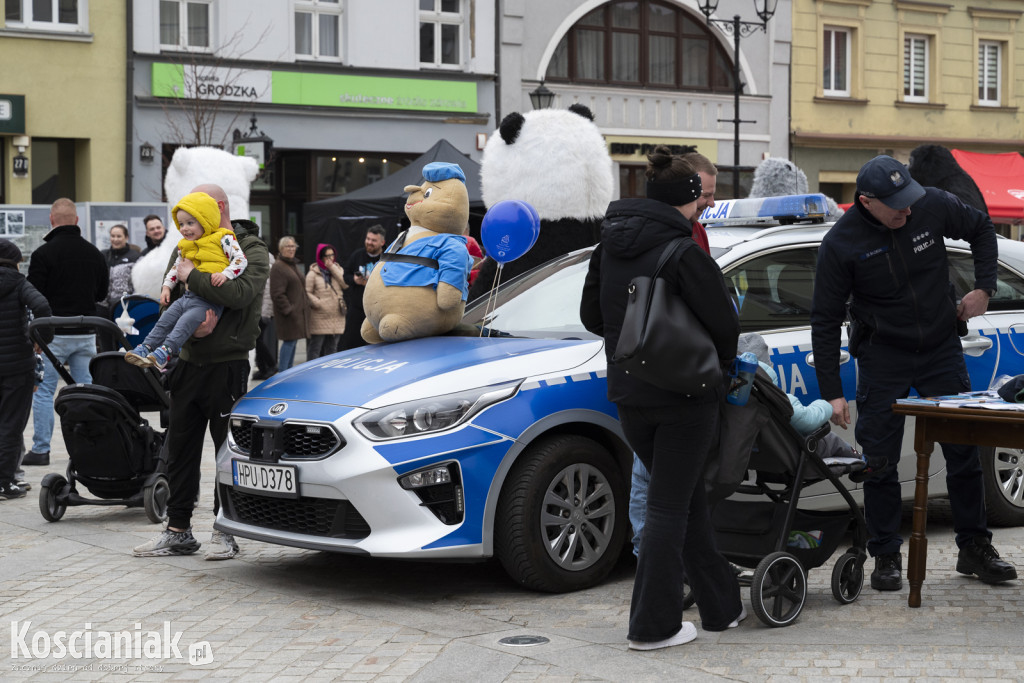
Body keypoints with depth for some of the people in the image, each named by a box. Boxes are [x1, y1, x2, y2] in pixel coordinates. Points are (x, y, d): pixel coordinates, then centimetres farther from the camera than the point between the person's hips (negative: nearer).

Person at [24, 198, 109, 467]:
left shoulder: (44, 253, -12)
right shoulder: (94, 253, 5)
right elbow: (102, 293, 15)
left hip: (54, 333, -5)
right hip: (86, 333, 5)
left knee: (43, 391, 3)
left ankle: (41, 449, 2)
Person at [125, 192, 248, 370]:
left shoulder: (223, 239, -3)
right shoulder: (185, 246, 20)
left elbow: (240, 259, -10)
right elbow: (176, 267, 31)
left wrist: (225, 274, -24)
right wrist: (166, 286, 21)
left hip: (209, 301, -8)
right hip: (187, 296, 8)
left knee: (185, 322, -24)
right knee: (165, 319, 0)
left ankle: (164, 352, -32)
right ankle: (145, 348, 2)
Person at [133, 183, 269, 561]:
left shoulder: (251, 250, -4)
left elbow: (240, 293, -23)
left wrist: (192, 276, -17)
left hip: (227, 365, -6)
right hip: (189, 361, 6)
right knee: (180, 448, 7)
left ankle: (224, 533, 12)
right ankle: (178, 531, 15)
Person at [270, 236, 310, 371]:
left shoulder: (293, 265, 19)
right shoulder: (278, 267, -11)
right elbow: (277, 294, -17)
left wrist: (305, 305, 19)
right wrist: (288, 309, -20)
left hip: (298, 312, 9)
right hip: (289, 314, -9)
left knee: (293, 341, 11)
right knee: (289, 341, -11)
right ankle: (283, 373, -8)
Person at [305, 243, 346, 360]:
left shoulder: (337, 270, 12)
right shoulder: (313, 273, -2)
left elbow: (346, 283, -5)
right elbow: (307, 292, -7)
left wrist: (333, 268, -8)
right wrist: (318, 303, -18)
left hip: (337, 318, 5)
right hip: (319, 318, -5)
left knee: (331, 348, 13)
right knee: (315, 347, -3)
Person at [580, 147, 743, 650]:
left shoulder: (609, 245, 5)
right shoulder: (683, 254, -17)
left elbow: (591, 315, 12)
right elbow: (723, 324, -15)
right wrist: (723, 360, 5)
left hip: (630, 396, 7)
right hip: (685, 396, -7)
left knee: (686, 497, 17)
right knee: (670, 506, 2)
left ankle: (720, 604, 25)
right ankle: (653, 626, 6)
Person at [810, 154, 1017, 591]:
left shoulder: (933, 206, -12)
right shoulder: (841, 244, -17)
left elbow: (981, 230, 10)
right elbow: (825, 321, -12)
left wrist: (984, 288, -2)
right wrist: (832, 393, -15)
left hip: (941, 347, 2)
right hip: (882, 356, -2)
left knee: (965, 450, 6)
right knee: (879, 462, -2)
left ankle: (974, 548, 19)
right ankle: (886, 557, 11)